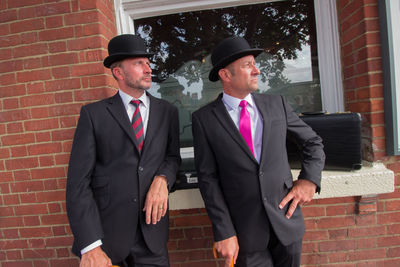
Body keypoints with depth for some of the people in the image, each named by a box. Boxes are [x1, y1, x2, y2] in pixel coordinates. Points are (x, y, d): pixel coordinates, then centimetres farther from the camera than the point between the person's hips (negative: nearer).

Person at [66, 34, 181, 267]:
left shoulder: (167, 112, 5)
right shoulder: (93, 114, -4)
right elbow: (78, 181, -7)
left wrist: (162, 179, -12)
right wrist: (90, 246, -14)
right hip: (105, 234, -1)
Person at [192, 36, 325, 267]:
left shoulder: (277, 105, 1)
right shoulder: (204, 119, -7)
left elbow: (314, 142, 12)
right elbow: (208, 178, -8)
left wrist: (309, 180, -4)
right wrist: (224, 232, -10)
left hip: (286, 220, 3)